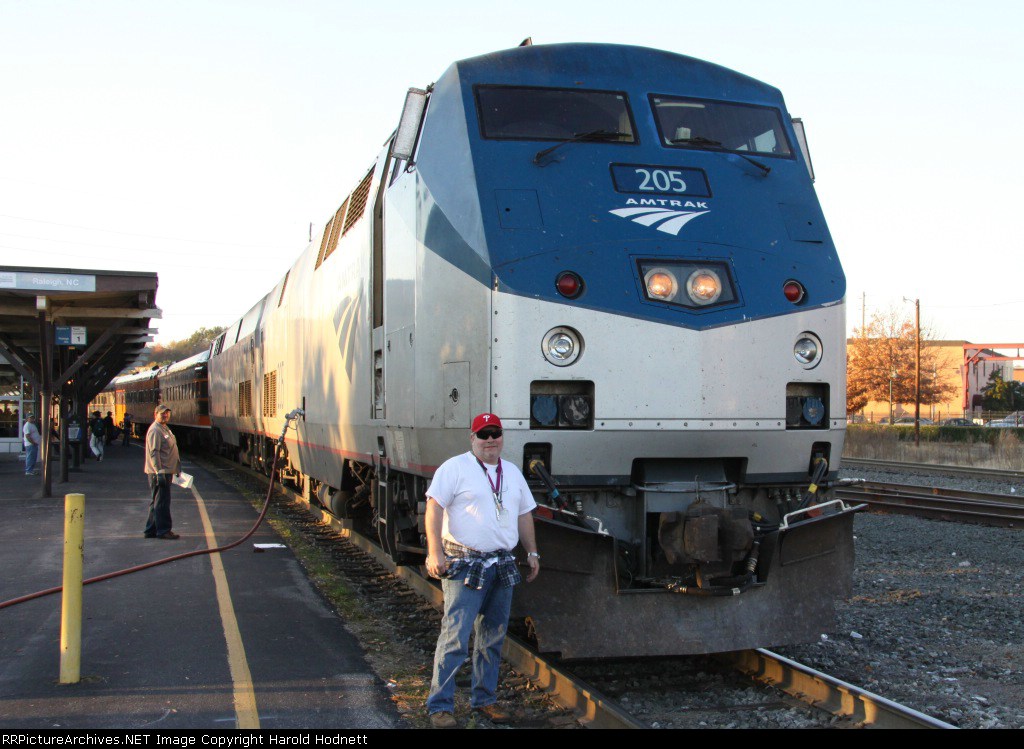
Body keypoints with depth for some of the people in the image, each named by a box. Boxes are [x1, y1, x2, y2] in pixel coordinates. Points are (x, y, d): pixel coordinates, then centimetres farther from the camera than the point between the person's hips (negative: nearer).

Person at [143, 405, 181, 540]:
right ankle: (163, 530, -6)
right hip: (159, 472, -10)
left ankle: (151, 530, 20)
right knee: (162, 502, -8)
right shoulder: (155, 430, -14)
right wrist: (159, 471, -27)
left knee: (157, 502, 14)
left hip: (166, 472, 10)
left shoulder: (165, 429, 19)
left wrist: (176, 469, 28)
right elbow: (154, 452, -21)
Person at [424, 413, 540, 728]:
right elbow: (434, 507, -11)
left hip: (503, 566, 7)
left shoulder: (512, 472, 17)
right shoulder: (455, 468, -4)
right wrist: (435, 553, -20)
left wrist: (532, 552, 19)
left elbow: (524, 514, 24)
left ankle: (484, 699, 25)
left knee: (493, 637, 12)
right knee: (456, 637, -10)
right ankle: (440, 706, -3)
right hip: (465, 565, -6)